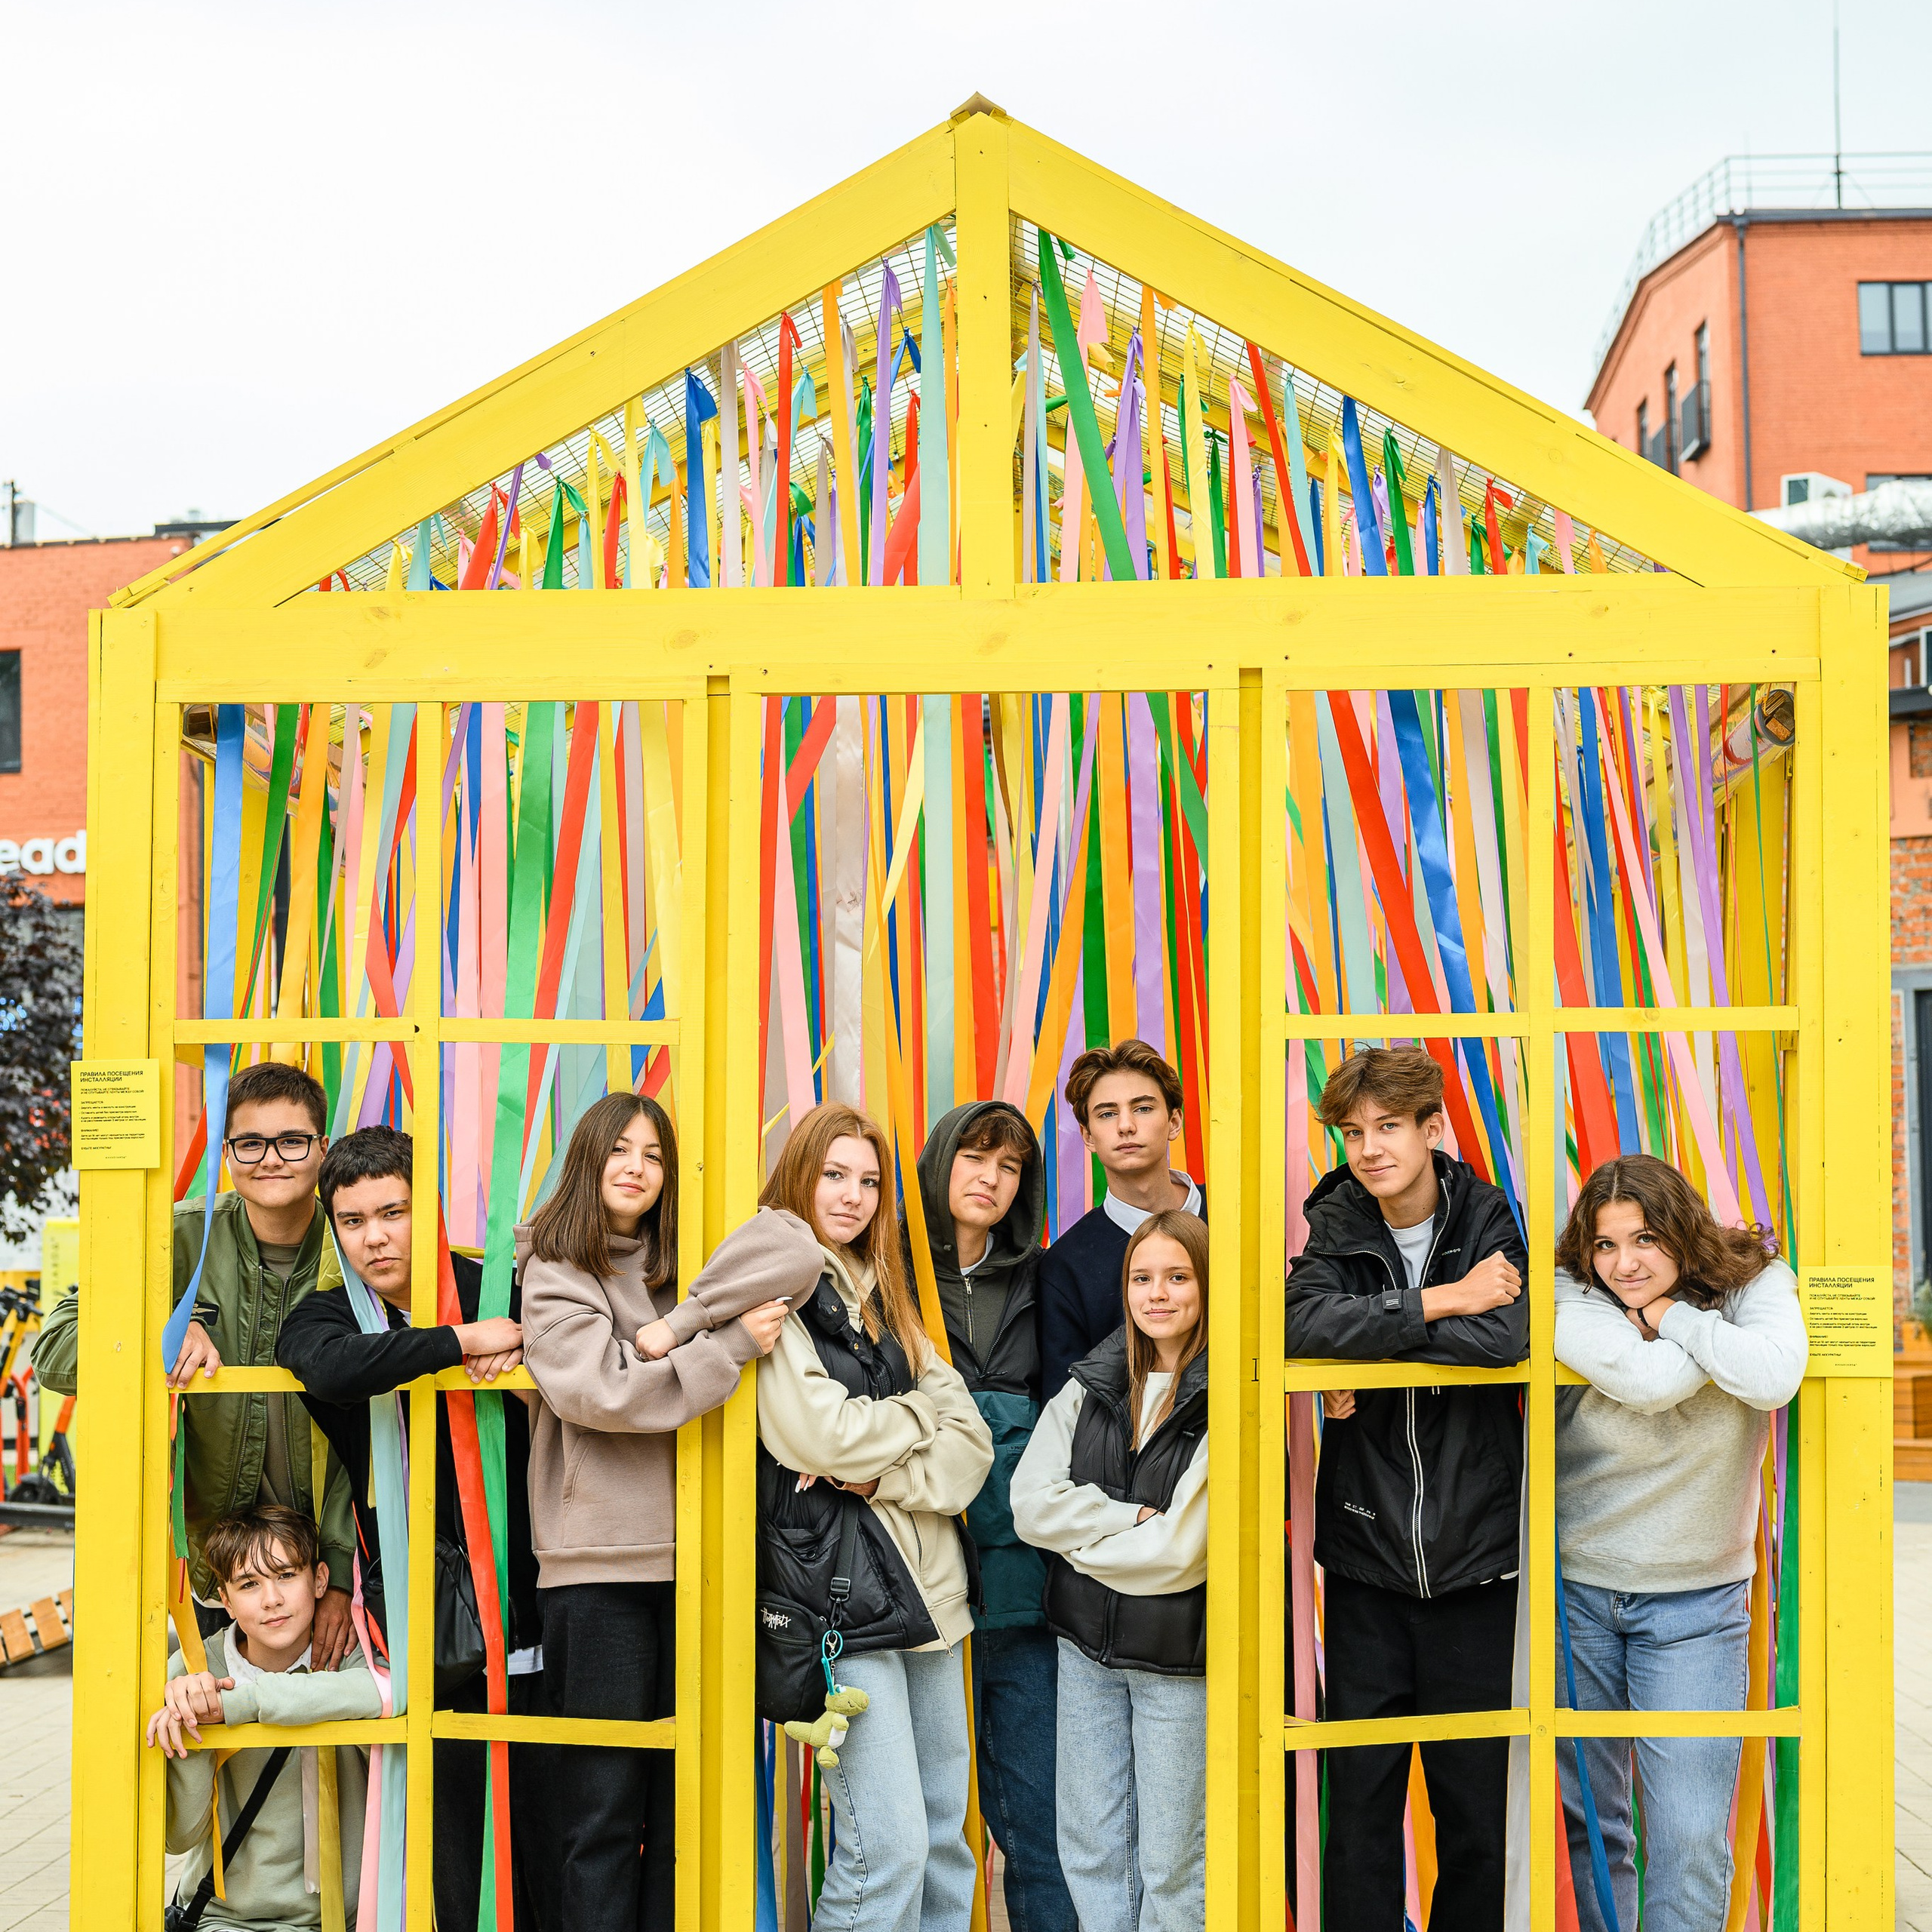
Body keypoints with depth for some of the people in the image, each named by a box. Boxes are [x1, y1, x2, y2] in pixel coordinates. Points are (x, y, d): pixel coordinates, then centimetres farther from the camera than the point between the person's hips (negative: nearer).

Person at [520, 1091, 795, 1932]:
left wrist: (679, 1326, -14)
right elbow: (602, 1392, -12)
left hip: (690, 1553, 4)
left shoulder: (685, 1266, 13)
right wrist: (730, 1343, -12)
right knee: (604, 1807, 0)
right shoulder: (553, 1274, 3)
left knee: (683, 1806, 9)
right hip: (600, 1558, -4)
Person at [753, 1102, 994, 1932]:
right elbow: (819, 1434, -18)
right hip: (840, 1589, -7)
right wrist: (918, 1417, -1)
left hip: (927, 1583, 7)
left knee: (945, 1833, 11)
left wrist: (886, 1473, -11)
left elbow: (971, 1440, 9)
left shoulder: (883, 1295, 17)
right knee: (887, 1846, -10)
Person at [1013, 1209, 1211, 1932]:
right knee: (1089, 1845, 13)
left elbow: (1179, 1551, -17)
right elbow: (1032, 1504, -3)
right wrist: (1135, 1519, -13)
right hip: (1087, 1644, 5)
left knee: (1171, 1858, 7)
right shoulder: (1089, 1389, 5)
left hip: (1179, 1654, -5)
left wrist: (1083, 1539, -4)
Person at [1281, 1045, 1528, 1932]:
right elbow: (1305, 1326, -19)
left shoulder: (1487, 1219, -1)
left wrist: (1367, 1363, -16)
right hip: (1367, 1557, 0)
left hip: (1474, 1556, 0)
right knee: (1360, 1798, 6)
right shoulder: (1336, 1227, 1)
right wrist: (1444, 1302, -20)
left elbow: (1507, 1336, -20)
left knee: (1475, 1803, 9)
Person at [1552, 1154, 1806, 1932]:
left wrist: (1670, 1315, -19)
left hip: (1696, 1603, 0)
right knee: (1586, 1818, 12)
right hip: (1575, 1587, 0)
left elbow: (1774, 1378, -29)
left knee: (1692, 1839, -1)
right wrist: (1712, 1326, -16)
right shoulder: (1568, 1298, -10)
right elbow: (1649, 1382, -28)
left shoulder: (1756, 1282, -6)